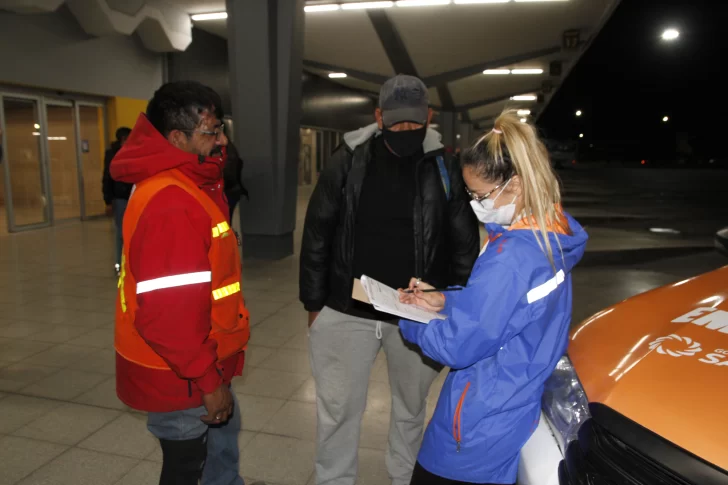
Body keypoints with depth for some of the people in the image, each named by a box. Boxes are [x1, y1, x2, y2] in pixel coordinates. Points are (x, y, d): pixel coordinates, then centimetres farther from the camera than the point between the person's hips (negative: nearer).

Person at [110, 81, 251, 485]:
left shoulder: (193, 185, 5)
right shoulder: (169, 203, -30)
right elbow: (164, 313, -32)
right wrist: (208, 379, -23)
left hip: (196, 364, 10)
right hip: (179, 374, -10)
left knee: (224, 432, 28)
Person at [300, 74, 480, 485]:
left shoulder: (445, 168, -4)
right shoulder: (349, 161, -5)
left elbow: (465, 246, 2)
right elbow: (317, 235, 1)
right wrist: (314, 302, 2)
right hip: (348, 312, 0)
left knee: (411, 408, 19)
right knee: (338, 409, 11)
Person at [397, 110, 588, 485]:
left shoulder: (510, 256, -29)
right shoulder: (551, 238, 0)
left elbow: (457, 347, -23)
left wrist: (407, 320, -6)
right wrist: (445, 302, 4)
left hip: (480, 431, -8)